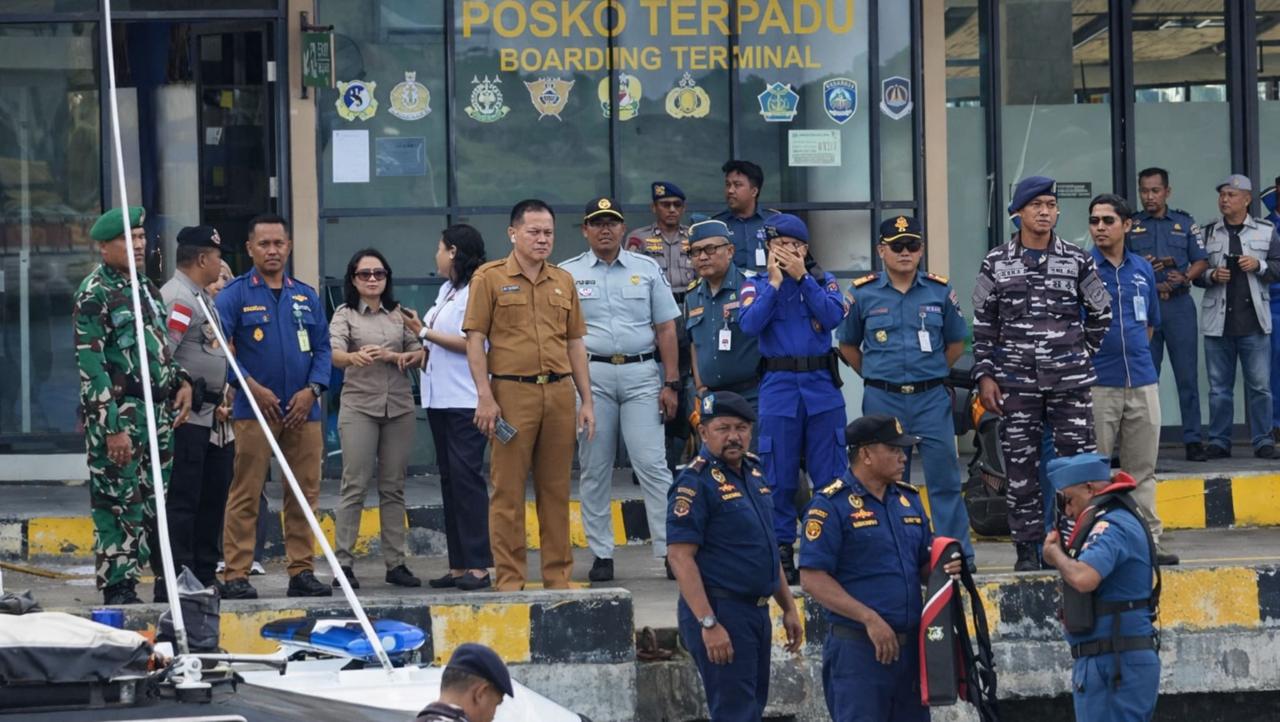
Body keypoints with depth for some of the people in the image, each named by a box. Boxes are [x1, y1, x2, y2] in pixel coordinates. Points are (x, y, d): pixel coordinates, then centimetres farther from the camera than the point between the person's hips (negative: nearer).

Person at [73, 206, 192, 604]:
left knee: (158, 503, 11)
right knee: (120, 505, -6)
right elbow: (90, 364, -15)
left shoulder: (145, 286, 16)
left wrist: (181, 380, 6)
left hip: (158, 414, 8)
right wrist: (112, 427, -19)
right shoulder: (94, 293, -10)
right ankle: (118, 591, -2)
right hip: (119, 418, -8)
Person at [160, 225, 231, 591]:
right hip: (185, 418, -11)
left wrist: (222, 394, 22)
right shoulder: (177, 298, -13)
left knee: (212, 495, 14)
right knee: (182, 499, -9)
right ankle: (175, 579, -8)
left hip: (210, 416, 11)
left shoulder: (203, 299, 20)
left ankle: (205, 574, 20)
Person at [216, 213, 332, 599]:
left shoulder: (306, 296, 14)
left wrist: (311, 390, -3)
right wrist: (253, 387, -15)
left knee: (304, 493, 6)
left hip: (303, 410, 4)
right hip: (254, 409, -4)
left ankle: (301, 571, 13)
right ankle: (236, 575, -4)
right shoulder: (234, 295, 1)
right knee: (245, 495, -5)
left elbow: (323, 348, 13)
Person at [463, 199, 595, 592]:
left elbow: (575, 343, 17)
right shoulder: (490, 278, 1)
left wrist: (587, 401, 11)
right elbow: (475, 339, -2)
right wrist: (485, 397, -11)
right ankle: (509, 580, 0)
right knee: (508, 489, -3)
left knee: (556, 489, 6)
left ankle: (558, 577, 12)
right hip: (512, 393, -4)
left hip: (559, 393, 4)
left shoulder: (563, 281, 15)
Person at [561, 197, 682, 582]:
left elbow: (666, 328, 9)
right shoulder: (567, 274, 7)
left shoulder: (647, 270, 9)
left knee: (652, 464, -7)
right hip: (591, 375, 0)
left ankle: (670, 550, -7)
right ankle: (601, 554, 9)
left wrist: (671, 383, 2)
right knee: (594, 468, 3)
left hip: (641, 375, 0)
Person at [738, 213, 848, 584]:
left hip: (822, 386, 1)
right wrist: (775, 282, -12)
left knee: (831, 473, 1)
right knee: (778, 476, 1)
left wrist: (802, 277, -12)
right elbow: (750, 324, -12)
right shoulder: (757, 285, 6)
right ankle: (781, 551, 8)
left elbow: (833, 317, -10)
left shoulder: (823, 281, 8)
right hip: (778, 387, -1)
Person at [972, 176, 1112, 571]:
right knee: (1021, 465, 2)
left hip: (1071, 381, 0)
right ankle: (1028, 548, 9)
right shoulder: (996, 264, 4)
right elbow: (983, 326, 5)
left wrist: (1080, 356, 12)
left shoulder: (1078, 261, 4)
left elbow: (1100, 315, 13)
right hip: (1017, 382, 0)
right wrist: (985, 376, -1)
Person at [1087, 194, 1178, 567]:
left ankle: (1148, 539, 12)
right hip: (1096, 383, -5)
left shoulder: (1143, 269, 11)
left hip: (1142, 381, 5)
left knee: (1142, 467, 8)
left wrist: (1133, 352, 15)